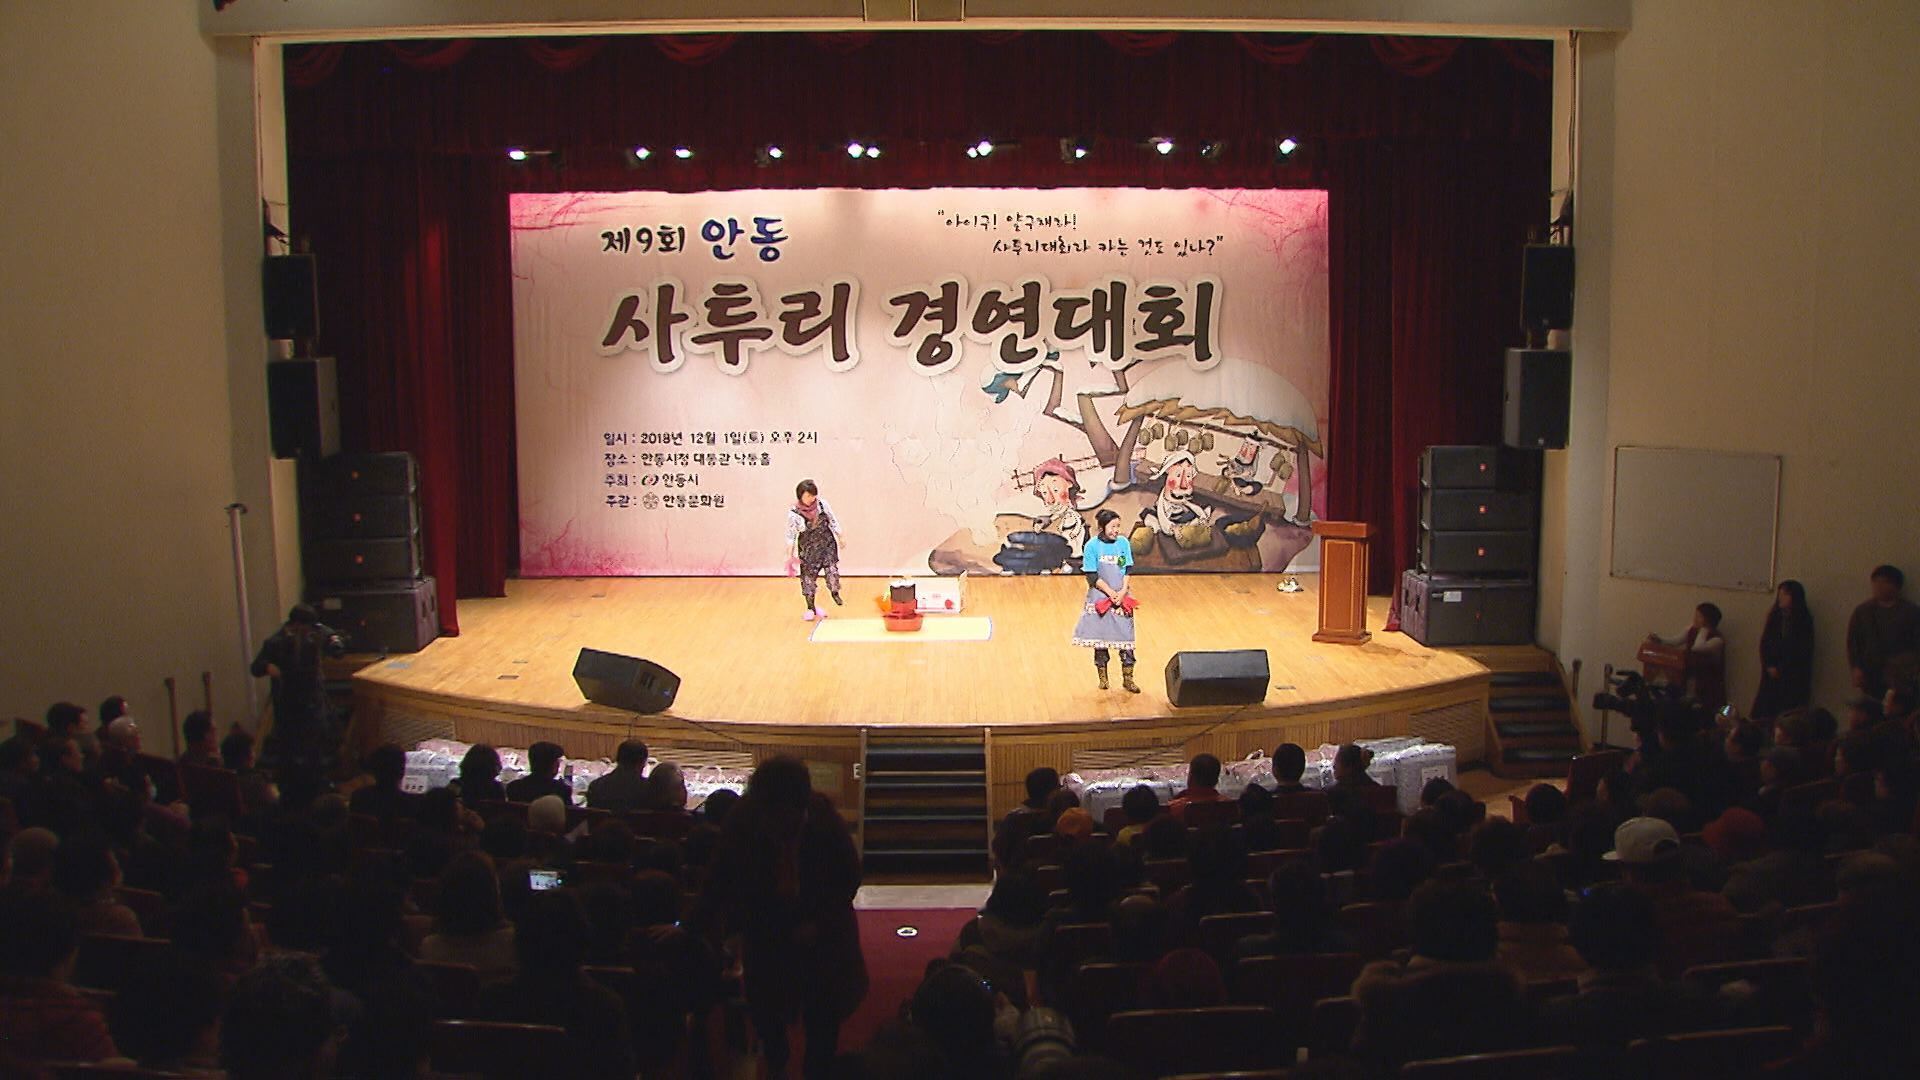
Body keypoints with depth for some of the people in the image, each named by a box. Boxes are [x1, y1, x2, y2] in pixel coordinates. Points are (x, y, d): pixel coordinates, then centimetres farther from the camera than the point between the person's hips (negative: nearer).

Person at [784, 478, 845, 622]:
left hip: (827, 542, 1)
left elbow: (833, 521, 6)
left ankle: (834, 593, 15)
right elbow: (791, 535, -7)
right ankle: (811, 607, 16)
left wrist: (840, 538, 10)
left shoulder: (822, 503, -6)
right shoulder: (794, 512, -13)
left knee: (832, 568, -14)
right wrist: (790, 556, -8)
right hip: (808, 547, -1)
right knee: (808, 575, 3)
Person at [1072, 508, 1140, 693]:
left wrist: (1122, 592, -12)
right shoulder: (1092, 546, -8)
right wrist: (1111, 593, -14)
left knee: (1126, 635, 0)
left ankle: (1128, 678, 8)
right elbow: (1093, 577, -9)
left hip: (1121, 596, 2)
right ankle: (1103, 676, 18)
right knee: (1100, 636, 4)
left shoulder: (1124, 543, 0)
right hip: (1100, 597, -2)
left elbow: (1127, 570, 2)